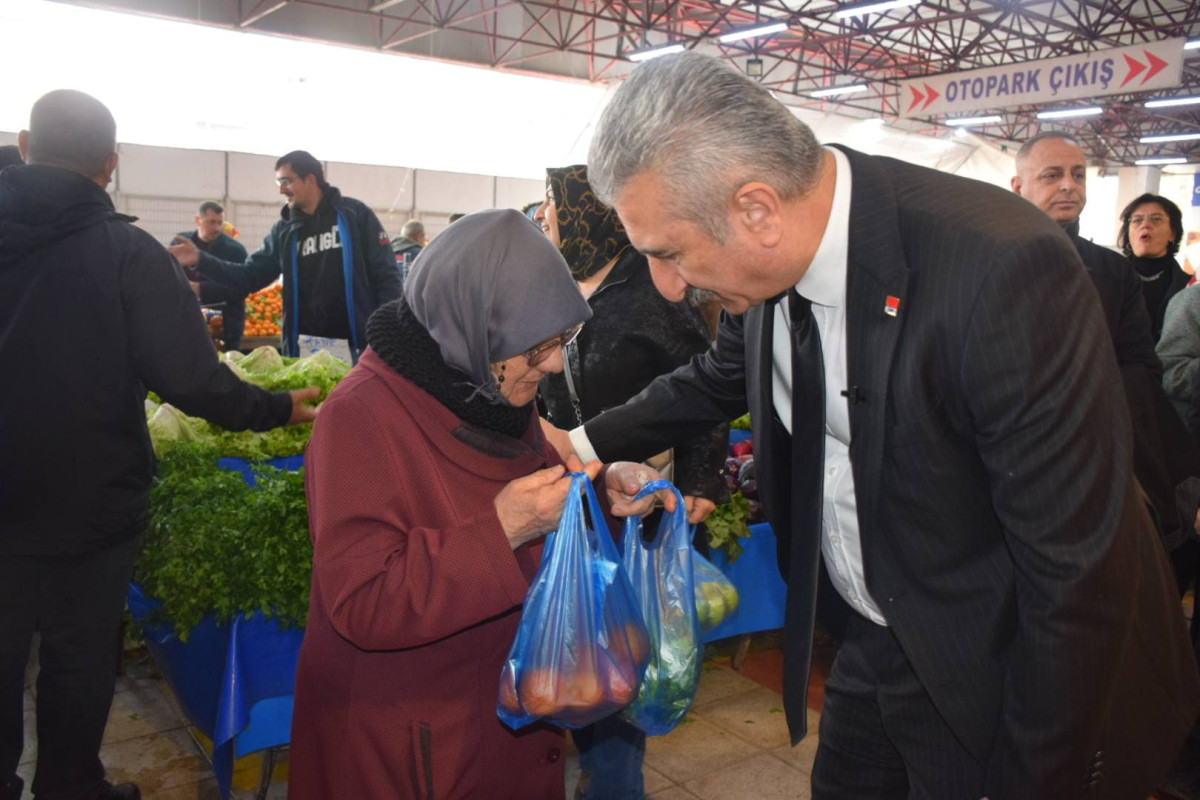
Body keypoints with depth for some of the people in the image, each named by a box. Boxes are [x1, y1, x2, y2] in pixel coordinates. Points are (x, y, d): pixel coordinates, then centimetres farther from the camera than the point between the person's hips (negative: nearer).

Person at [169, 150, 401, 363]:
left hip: (353, 345, -4)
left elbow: (386, 275, -4)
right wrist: (200, 260, -3)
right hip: (305, 347, 4)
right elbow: (251, 276, 11)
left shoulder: (355, 215, -1)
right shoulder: (284, 230, 11)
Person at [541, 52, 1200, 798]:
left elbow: (1073, 572, -25)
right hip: (873, 649, 6)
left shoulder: (1005, 272, -32)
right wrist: (585, 444, 8)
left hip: (996, 683, -6)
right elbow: (720, 377, 13)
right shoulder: (775, 261, -11)